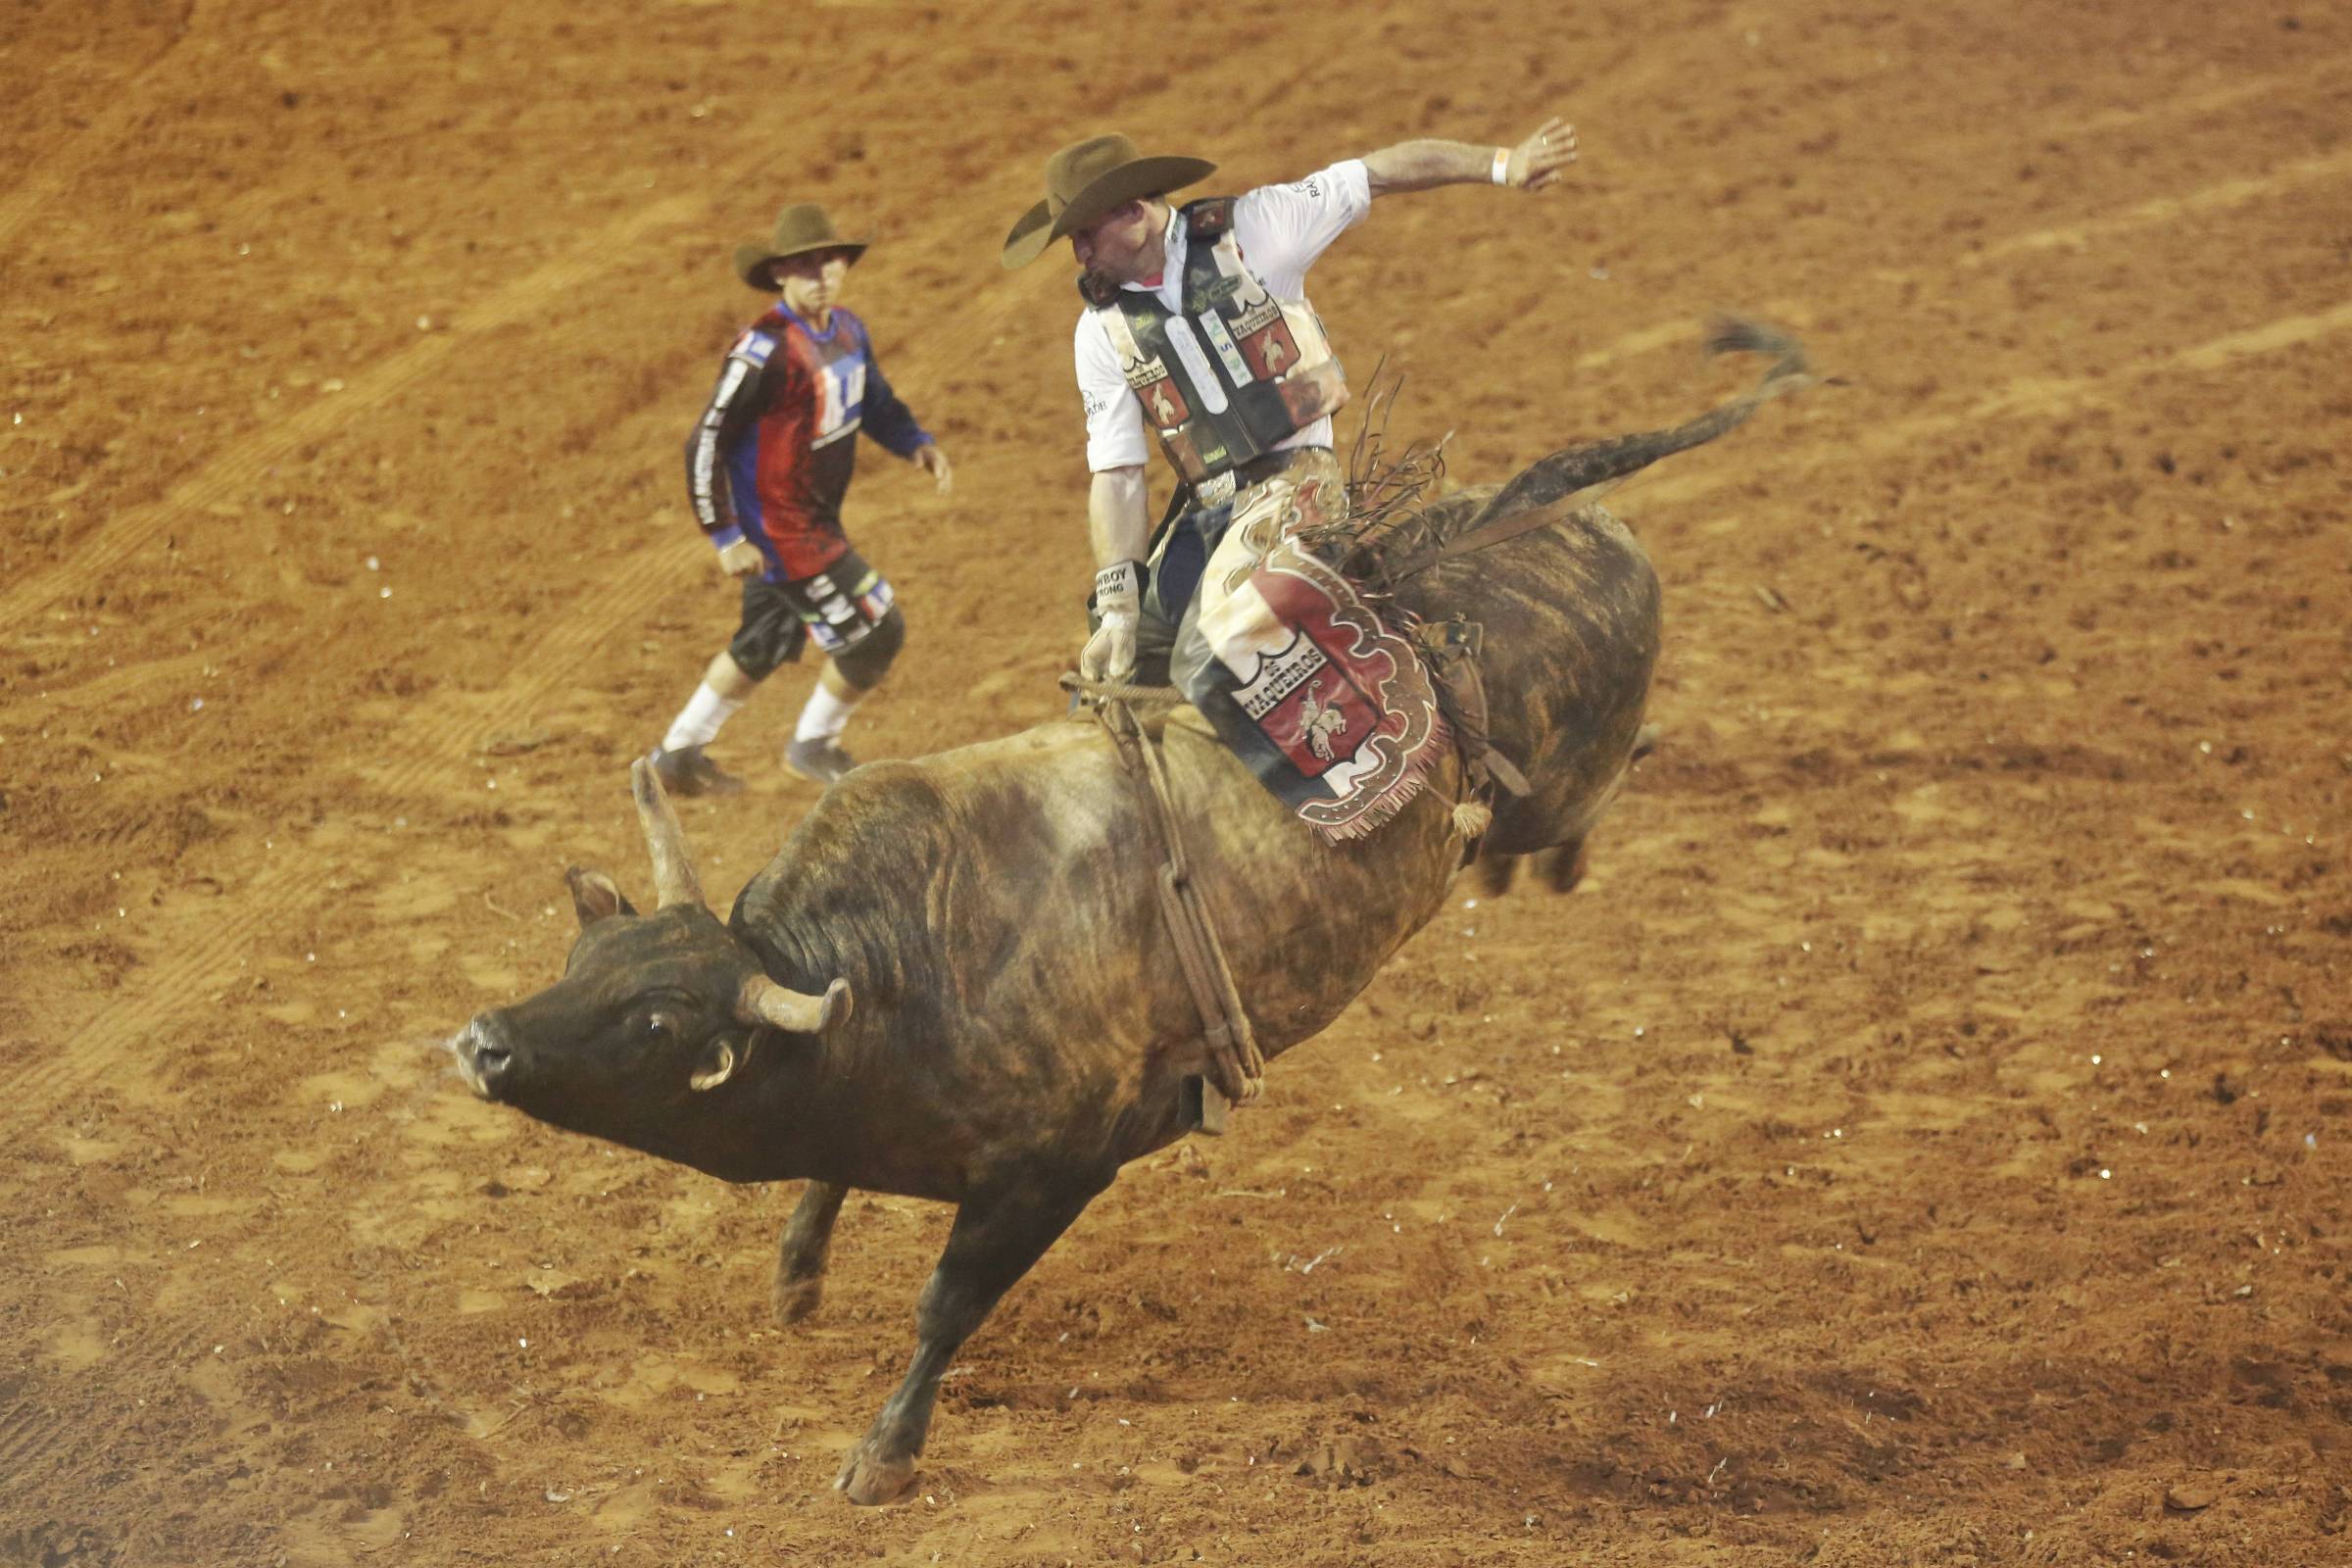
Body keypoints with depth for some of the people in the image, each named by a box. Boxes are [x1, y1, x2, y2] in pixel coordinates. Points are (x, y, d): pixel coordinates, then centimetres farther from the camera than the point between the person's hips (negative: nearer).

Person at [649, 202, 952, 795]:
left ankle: (678, 756, 36)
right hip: (780, 534, -9)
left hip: (818, 520, 9)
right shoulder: (765, 352, -25)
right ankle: (814, 746, 21)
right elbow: (706, 443, -22)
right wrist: (726, 538, -21)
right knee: (876, 631, -1)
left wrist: (917, 443, -2)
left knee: (764, 646, 22)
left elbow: (876, 403, 18)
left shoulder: (847, 330, 2)